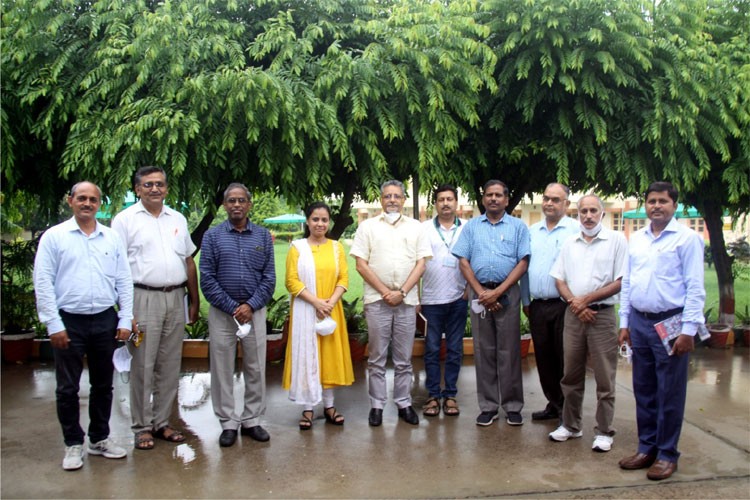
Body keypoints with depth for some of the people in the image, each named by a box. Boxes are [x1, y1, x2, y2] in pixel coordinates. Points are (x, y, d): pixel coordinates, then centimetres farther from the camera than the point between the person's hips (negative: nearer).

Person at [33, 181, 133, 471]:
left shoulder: (112, 238, 7)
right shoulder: (54, 236, -2)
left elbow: (124, 281, 7)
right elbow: (43, 283, -5)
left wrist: (125, 319, 2)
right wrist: (53, 324, -10)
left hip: (105, 321, 3)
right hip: (69, 322, -3)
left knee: (103, 385, 13)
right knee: (68, 388, 6)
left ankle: (99, 439, 27)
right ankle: (73, 444, 20)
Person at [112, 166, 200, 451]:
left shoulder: (178, 219, 14)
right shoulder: (125, 219, 0)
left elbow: (189, 262, 18)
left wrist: (195, 301, 15)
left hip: (175, 298, 5)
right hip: (143, 298, -4)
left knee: (170, 366, 9)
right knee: (142, 366, 0)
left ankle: (162, 422, 21)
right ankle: (142, 427, 12)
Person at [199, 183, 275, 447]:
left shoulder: (263, 236, 5)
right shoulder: (212, 236, 1)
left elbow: (269, 277, 2)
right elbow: (207, 279, -4)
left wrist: (250, 306, -10)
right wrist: (232, 307, -10)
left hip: (254, 310, 1)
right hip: (222, 311, -1)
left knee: (255, 369, 7)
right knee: (222, 370, 4)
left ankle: (252, 420, 20)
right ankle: (229, 423, 17)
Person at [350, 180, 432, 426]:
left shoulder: (415, 227, 10)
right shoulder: (368, 226, 5)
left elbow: (421, 263, 4)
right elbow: (361, 264, -1)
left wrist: (402, 292, -8)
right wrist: (385, 292, -8)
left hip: (406, 301, 1)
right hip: (377, 300, -1)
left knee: (404, 359, 8)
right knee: (377, 358, 5)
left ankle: (404, 403, 19)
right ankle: (377, 405, 14)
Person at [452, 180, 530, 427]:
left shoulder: (518, 227, 6)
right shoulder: (471, 226, 11)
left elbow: (522, 263, -2)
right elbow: (464, 262, 5)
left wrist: (497, 292, -10)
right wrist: (481, 292, -6)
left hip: (507, 293, -1)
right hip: (480, 293, 2)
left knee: (509, 351, 1)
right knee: (483, 351, 5)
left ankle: (512, 406, 11)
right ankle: (488, 406, 13)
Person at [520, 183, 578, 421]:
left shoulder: (575, 230, -5)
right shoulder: (532, 231, 13)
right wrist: (526, 301, 13)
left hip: (564, 305, -5)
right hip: (538, 305, 5)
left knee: (566, 360, 2)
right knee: (544, 359, 12)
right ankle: (553, 404, 25)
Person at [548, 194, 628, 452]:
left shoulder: (616, 240, -1)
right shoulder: (570, 244, 12)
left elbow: (621, 282, -7)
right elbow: (559, 279, 10)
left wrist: (586, 299, -12)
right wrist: (574, 303, -8)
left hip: (602, 315, -4)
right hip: (573, 315, 4)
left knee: (604, 378, 1)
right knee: (571, 375, 12)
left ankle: (604, 432, 12)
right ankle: (570, 425, 24)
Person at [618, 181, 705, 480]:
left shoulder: (687, 238, -5)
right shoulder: (636, 239, 12)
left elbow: (695, 288, -9)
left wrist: (688, 330, -14)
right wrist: (624, 323, 12)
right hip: (639, 322, 6)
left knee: (669, 394, 4)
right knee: (643, 390, 13)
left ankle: (667, 454, 17)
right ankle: (647, 448, 26)